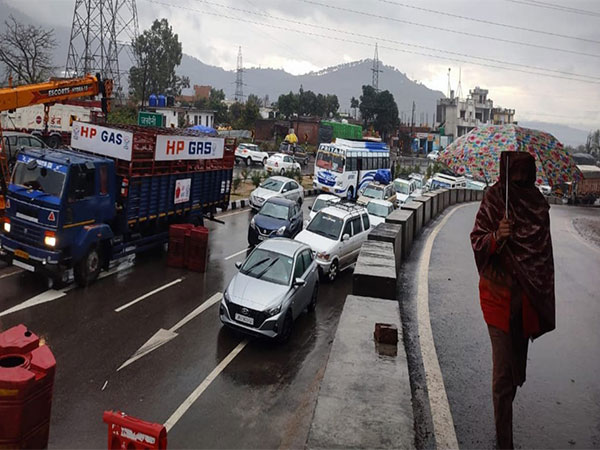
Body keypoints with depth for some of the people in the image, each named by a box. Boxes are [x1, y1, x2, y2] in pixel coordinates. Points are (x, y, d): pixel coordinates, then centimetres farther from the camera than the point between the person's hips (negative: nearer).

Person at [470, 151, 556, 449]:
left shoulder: (538, 201, 4)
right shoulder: (494, 197, -6)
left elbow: (544, 249, 12)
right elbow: (476, 241, -7)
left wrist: (544, 293, 10)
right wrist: (496, 237, -28)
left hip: (529, 293, 4)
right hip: (499, 292, -3)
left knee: (517, 360, 14)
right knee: (503, 367, 0)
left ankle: (504, 420, 36)